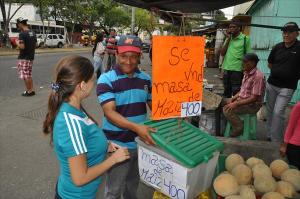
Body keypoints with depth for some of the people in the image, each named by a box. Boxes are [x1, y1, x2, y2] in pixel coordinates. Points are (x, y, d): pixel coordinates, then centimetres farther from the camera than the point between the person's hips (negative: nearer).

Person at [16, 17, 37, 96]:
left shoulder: (22, 34, -17)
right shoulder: (32, 33, 8)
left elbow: (22, 47, -22)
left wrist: (17, 43, -5)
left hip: (23, 58, -8)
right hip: (31, 57, 8)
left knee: (25, 75, 1)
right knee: (29, 75, 15)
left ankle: (29, 91, 6)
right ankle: (31, 90, 19)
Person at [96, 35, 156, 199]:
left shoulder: (145, 79, 0)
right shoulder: (106, 80, -16)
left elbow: (153, 105, 9)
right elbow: (110, 112, -25)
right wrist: (136, 127, -39)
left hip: (142, 141, 5)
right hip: (118, 145, -5)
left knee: (133, 183, 28)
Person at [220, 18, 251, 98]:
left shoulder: (245, 38, -3)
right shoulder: (228, 38, 13)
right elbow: (222, 53, 5)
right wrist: (228, 39, 0)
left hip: (237, 70, -5)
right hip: (226, 69, 5)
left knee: (236, 93, -1)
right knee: (226, 93, 15)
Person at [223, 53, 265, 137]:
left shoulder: (258, 76, -22)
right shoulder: (247, 73, 7)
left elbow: (254, 98, -24)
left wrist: (236, 104, -26)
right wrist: (233, 98, 1)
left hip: (252, 105, -9)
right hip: (241, 99, 10)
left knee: (227, 110, -25)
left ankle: (238, 127, -4)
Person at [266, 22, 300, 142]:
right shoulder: (277, 47, 2)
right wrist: (279, 72, 5)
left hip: (287, 87, -5)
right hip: (271, 84, 5)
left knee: (278, 113, -10)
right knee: (270, 111, 12)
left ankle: (276, 140, 2)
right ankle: (270, 136, 28)